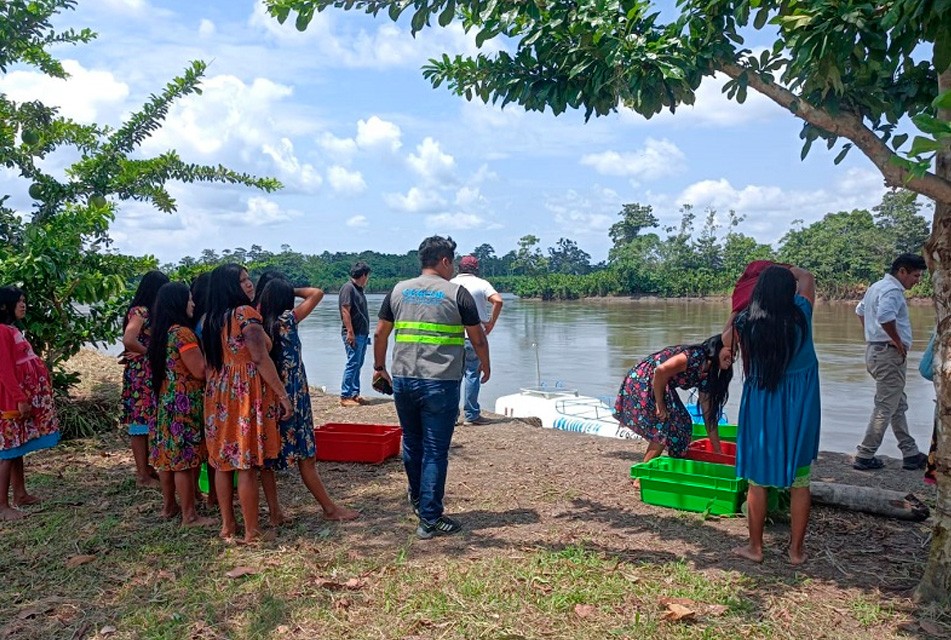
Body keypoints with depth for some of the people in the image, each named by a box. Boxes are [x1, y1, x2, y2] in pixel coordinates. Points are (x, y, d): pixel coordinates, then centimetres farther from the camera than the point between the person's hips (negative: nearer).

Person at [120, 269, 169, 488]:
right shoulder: (140, 311, -14)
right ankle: (143, 475, 5)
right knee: (141, 421, -2)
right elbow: (128, 341, -27)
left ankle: (146, 468, 24)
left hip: (151, 374, 9)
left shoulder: (150, 311, 13)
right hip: (141, 374, -9)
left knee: (148, 421, 14)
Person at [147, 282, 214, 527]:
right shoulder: (182, 332, -17)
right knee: (185, 459, -3)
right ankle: (190, 516, 4)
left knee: (168, 454, 16)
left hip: (165, 400, 9)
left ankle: (169, 506, 28)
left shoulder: (162, 332, 11)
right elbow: (200, 370, -19)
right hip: (184, 403, -9)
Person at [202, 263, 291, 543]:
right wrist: (282, 395, -13)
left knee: (223, 461, 12)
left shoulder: (212, 319, 11)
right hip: (246, 393, -8)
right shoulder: (246, 313, -12)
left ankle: (227, 525, 23)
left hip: (218, 394, 8)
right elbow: (260, 358, -17)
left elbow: (209, 362, 15)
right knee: (247, 464, -2)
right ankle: (251, 531, 5)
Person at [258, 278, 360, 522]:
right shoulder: (287, 320, -11)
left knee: (267, 456, 10)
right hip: (292, 398, -5)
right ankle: (330, 508, 13)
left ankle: (275, 511, 15)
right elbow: (317, 293, -8)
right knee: (306, 456, 2)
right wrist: (292, 290, 4)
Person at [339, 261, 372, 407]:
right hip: (353, 334, -10)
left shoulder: (359, 289, 17)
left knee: (358, 364, 11)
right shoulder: (348, 288, -12)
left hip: (362, 333, 10)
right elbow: (345, 311, -18)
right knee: (353, 364, -9)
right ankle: (345, 396, -5)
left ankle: (355, 394, 17)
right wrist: (350, 332, -22)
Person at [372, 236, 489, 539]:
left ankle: (417, 498, 41)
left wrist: (379, 367, 25)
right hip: (440, 384, -5)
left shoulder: (398, 290, 7)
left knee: (412, 443, 21)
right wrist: (485, 365, 17)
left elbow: (380, 334, 11)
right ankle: (430, 519, 8)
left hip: (403, 380, 5)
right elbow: (478, 338, 0)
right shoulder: (457, 293, -4)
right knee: (435, 451, 3)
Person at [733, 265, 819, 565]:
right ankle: (796, 549, 21)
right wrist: (784, 270, 24)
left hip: (760, 403, -1)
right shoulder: (801, 314, -10)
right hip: (799, 405, 1)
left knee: (757, 480, 10)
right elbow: (807, 277, 11)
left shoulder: (745, 322, -11)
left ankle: (755, 547, 19)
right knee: (800, 481, 12)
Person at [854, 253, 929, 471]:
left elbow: (860, 310, 30)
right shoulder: (893, 290, -16)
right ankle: (864, 456, -1)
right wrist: (899, 343, -21)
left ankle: (911, 454, 23)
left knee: (898, 406, 16)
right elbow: (885, 316, -34)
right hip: (889, 354, -11)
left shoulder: (877, 287, 16)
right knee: (885, 408, -4)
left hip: (875, 350, 11)